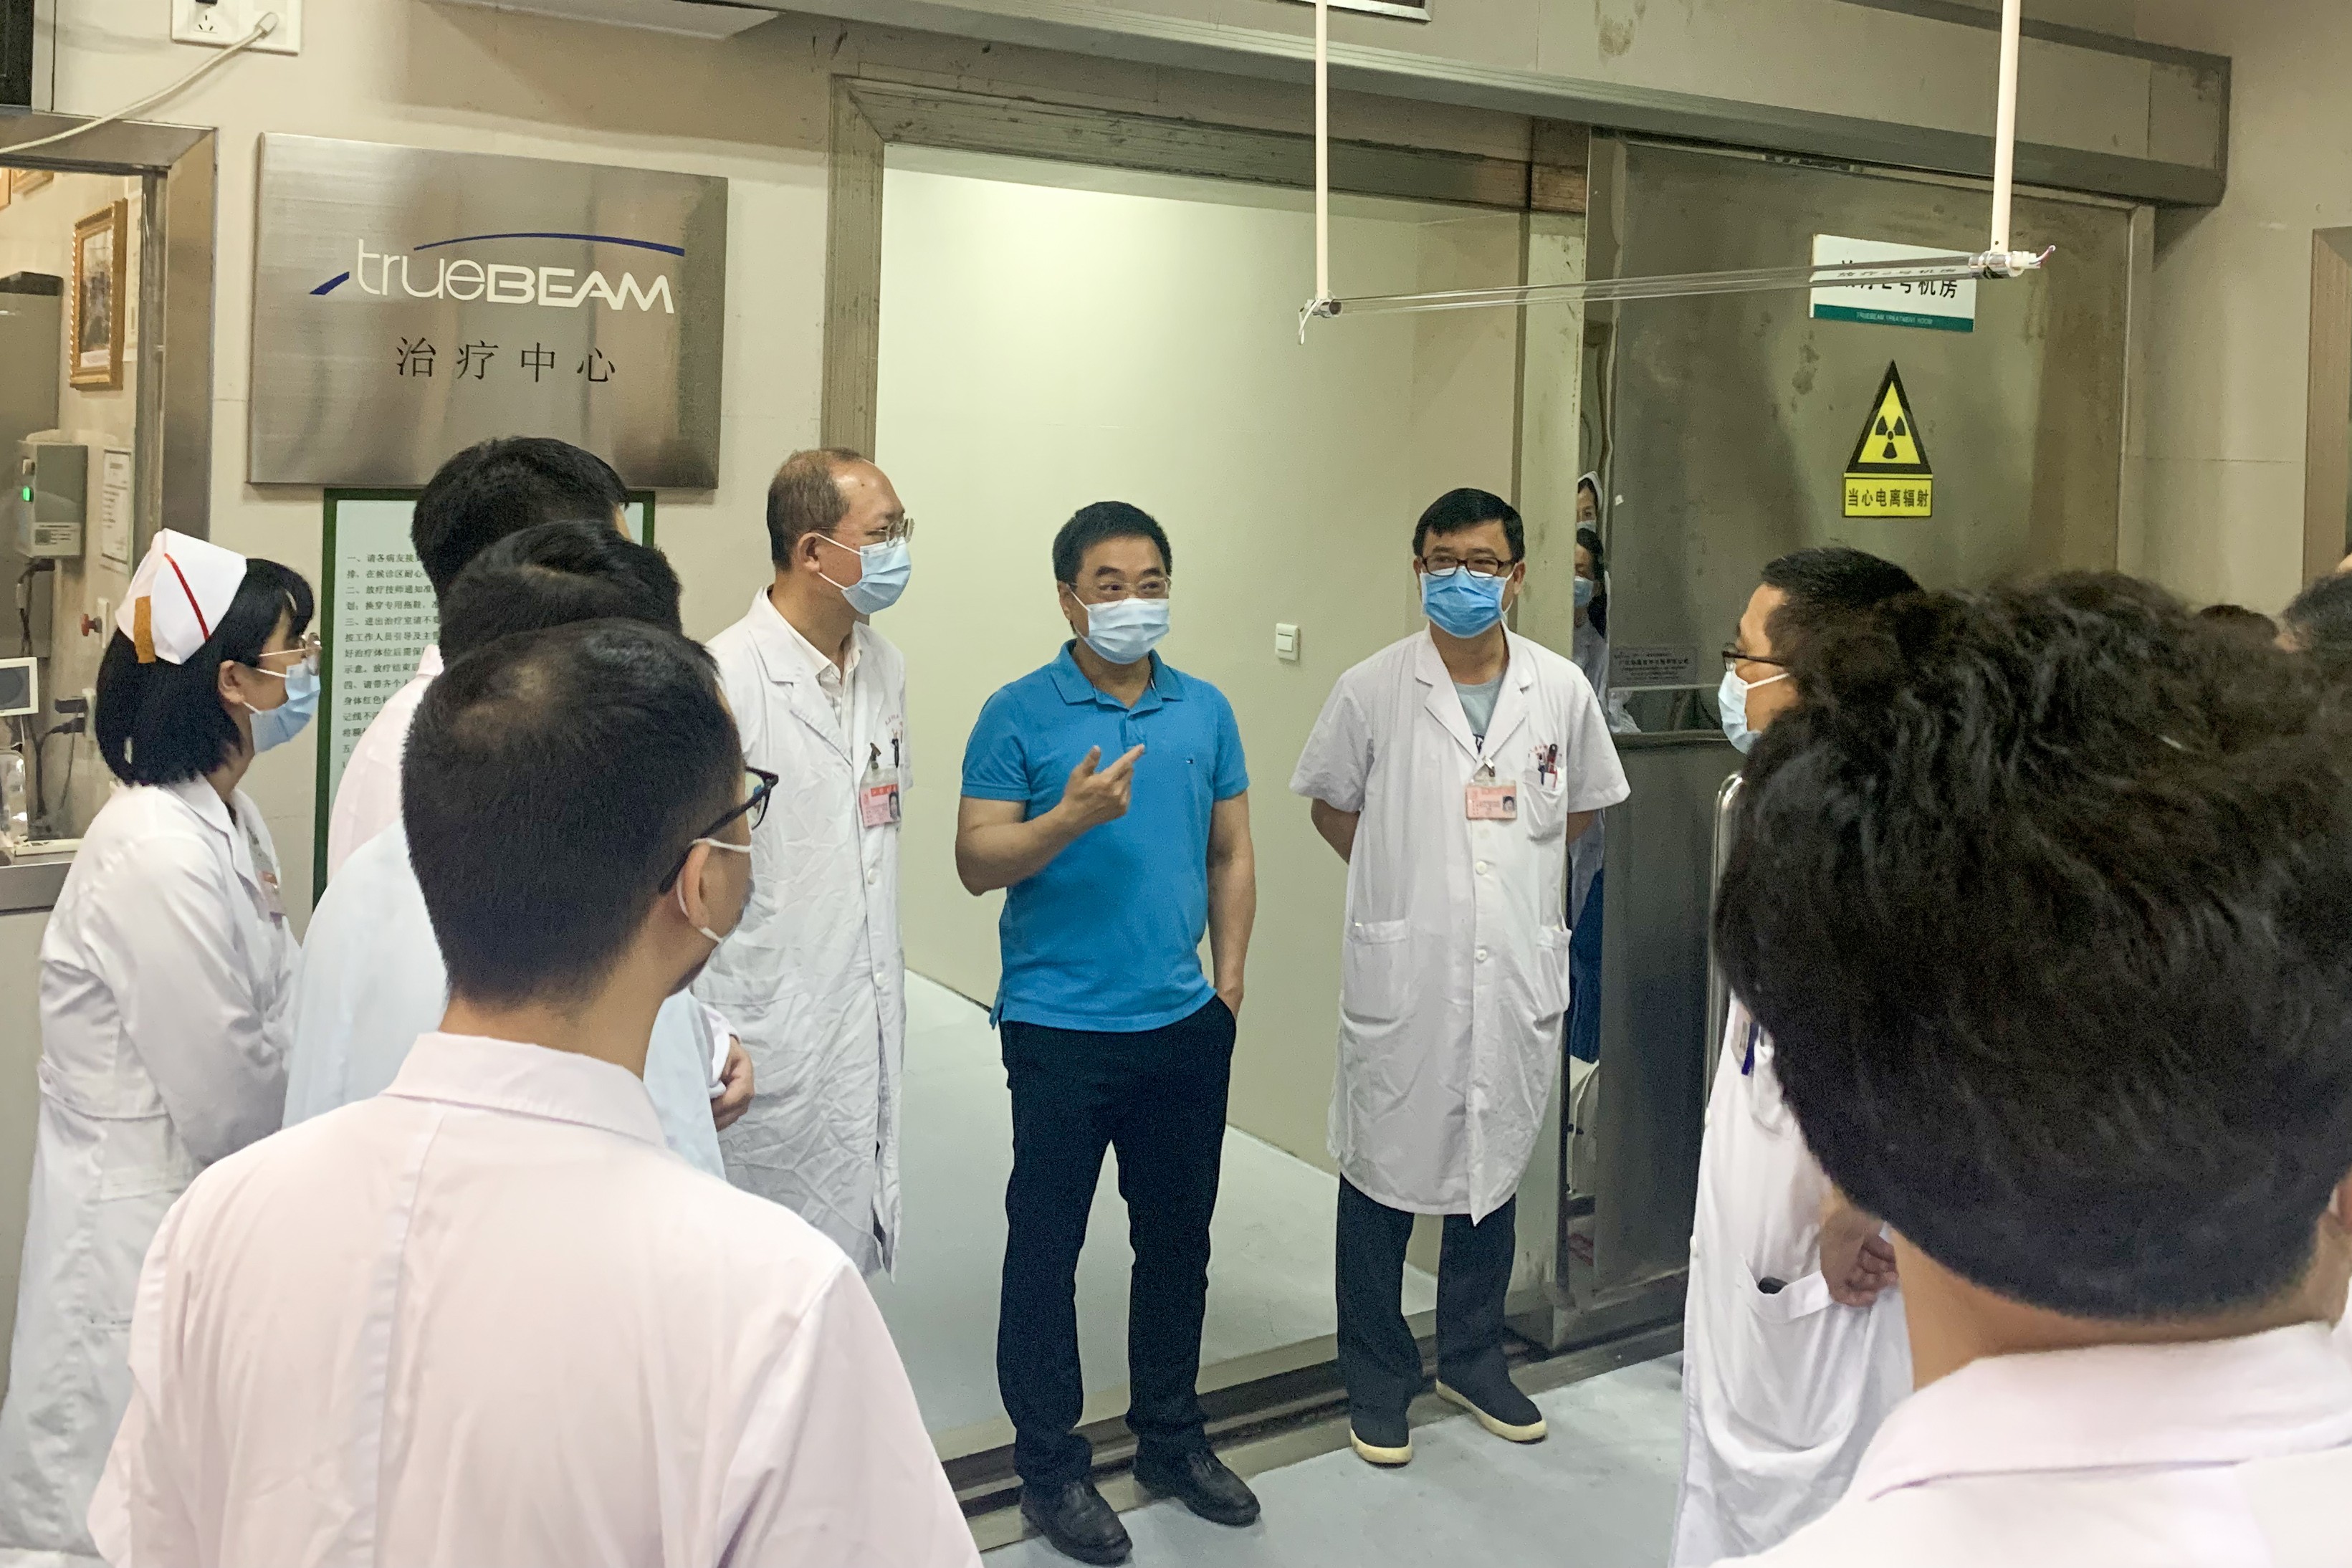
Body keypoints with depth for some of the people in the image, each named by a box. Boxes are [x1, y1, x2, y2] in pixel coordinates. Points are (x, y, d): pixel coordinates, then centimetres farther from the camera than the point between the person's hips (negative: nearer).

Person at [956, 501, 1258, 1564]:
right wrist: (1072, 817, -24)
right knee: (1045, 1246, 4)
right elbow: (976, 861, -9)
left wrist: (1229, 983, 6)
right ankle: (1050, 1466, 19)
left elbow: (1231, 856, 12)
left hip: (1186, 1025, 4)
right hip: (1061, 1028, -4)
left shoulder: (1205, 711, 7)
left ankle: (1170, 1437, 32)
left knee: (1177, 1236, 15)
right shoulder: (1019, 715, -5)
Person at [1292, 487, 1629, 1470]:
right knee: (1384, 1171, 6)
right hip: (1400, 973, -2)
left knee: (1496, 1165, 15)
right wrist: (1410, 882, 4)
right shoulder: (1372, 690, -5)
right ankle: (1377, 1379, 22)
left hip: (1517, 973, 3)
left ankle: (1474, 1360, 33)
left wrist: (1512, 871, 7)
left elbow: (1583, 804, 15)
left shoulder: (1561, 690, 1)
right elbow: (1330, 805, 8)